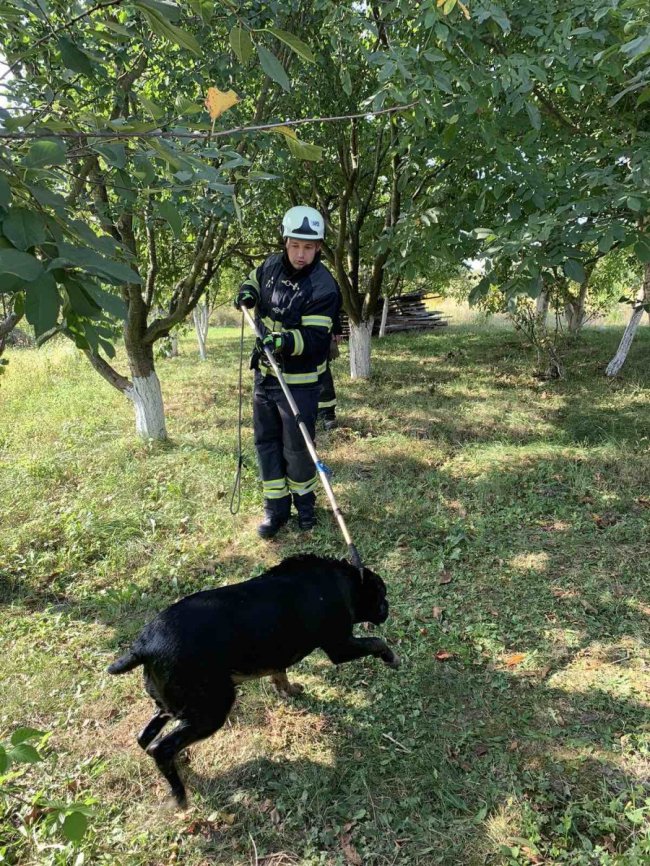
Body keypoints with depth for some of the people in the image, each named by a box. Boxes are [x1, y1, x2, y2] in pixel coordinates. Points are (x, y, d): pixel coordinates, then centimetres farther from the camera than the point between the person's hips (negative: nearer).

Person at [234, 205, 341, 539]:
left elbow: (316, 337, -23)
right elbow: (254, 279, 26)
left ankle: (303, 499, 29)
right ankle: (276, 506, 23)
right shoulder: (272, 265, 2)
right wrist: (248, 291, 3)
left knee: (298, 446, 3)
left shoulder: (324, 287, -17)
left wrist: (285, 341, -41)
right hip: (265, 373, 6)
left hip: (299, 381, -6)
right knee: (266, 440, 10)